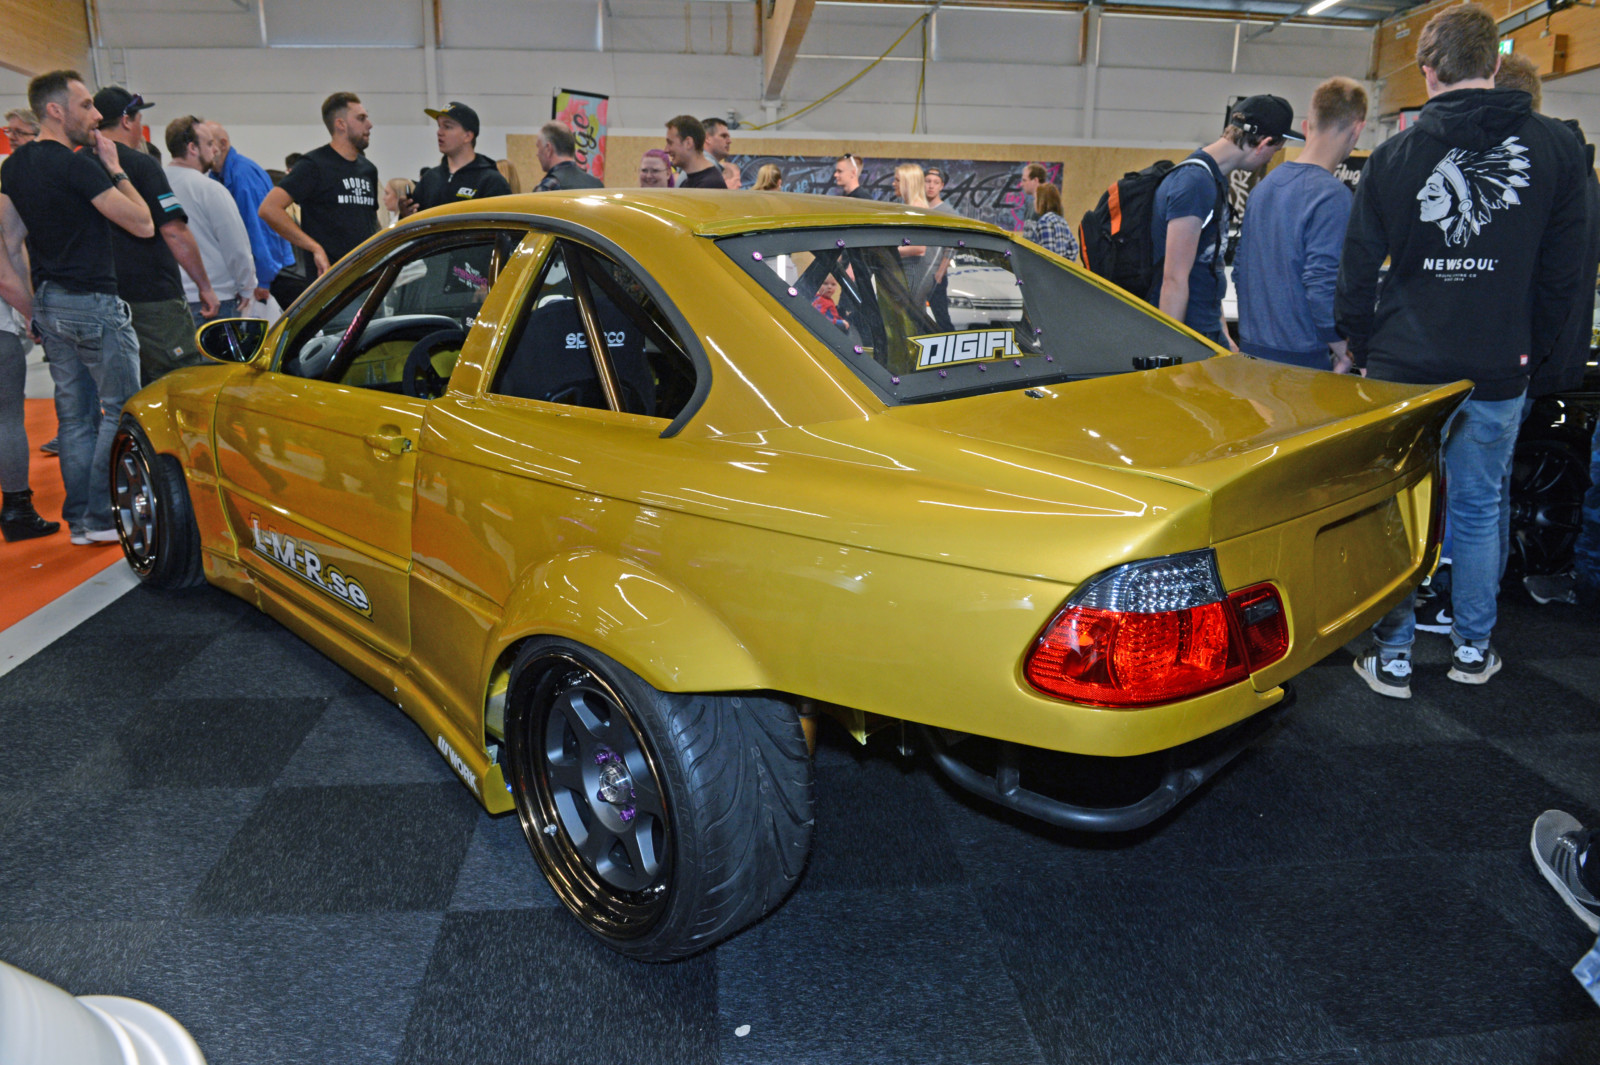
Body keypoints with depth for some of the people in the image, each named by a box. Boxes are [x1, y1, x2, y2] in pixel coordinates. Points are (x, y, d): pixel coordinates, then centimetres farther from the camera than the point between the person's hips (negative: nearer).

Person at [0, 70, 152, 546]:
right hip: (92, 302, -9)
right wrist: (114, 169, -2)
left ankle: (79, 519, 15)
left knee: (74, 415, 11)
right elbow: (144, 224, -13)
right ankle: (104, 518, -1)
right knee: (121, 411, -2)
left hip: (49, 303, 9)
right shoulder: (77, 166, -15)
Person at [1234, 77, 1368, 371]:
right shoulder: (1332, 195, -14)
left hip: (1250, 348, 8)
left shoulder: (1264, 185, 10)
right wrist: (1342, 352, -8)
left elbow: (1240, 269, 15)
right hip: (1300, 358, -8)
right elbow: (1322, 285, -19)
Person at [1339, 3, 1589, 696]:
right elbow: (1566, 273, 3)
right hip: (1498, 374, 2)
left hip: (1404, 370, -2)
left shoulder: (1396, 156, -5)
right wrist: (1530, 349, 14)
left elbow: (1357, 273, -2)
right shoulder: (1555, 149, 0)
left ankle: (1392, 657, 14)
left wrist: (1364, 351, 10)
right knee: (1479, 509, 16)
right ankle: (1473, 649, 28)